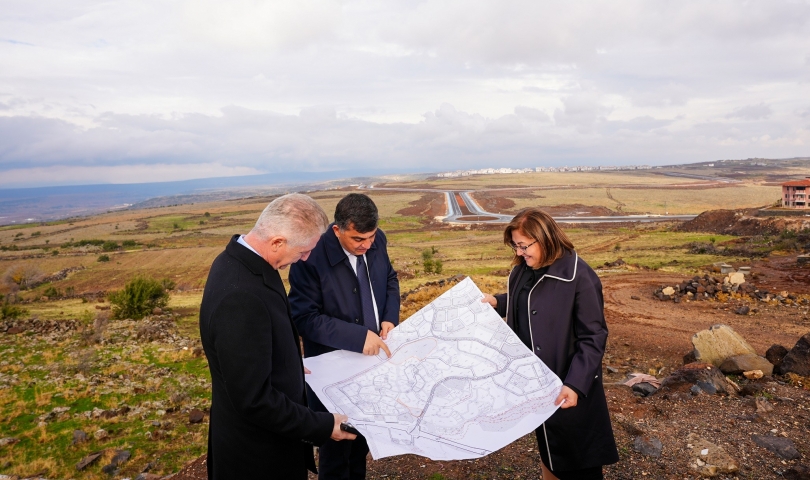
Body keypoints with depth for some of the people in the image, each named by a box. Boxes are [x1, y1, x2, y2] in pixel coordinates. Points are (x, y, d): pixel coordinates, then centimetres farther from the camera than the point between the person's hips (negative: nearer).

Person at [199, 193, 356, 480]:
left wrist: (289, 368, 16)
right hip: (258, 448, -8)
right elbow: (254, 400, -30)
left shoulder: (239, 260, -5)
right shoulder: (241, 297, -36)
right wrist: (322, 426, -20)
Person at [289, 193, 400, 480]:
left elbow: (390, 279, 8)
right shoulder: (311, 257, -26)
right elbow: (305, 318, -24)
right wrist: (358, 337, -30)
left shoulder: (377, 241, -9)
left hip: (372, 359, 6)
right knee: (336, 440, 15)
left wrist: (390, 318, -9)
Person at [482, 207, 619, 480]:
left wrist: (575, 384, -27)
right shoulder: (523, 270, 0)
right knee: (548, 446, 24)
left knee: (575, 458, 11)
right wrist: (497, 302, -1)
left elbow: (593, 338, -20)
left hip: (568, 386, -6)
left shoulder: (579, 277, -22)